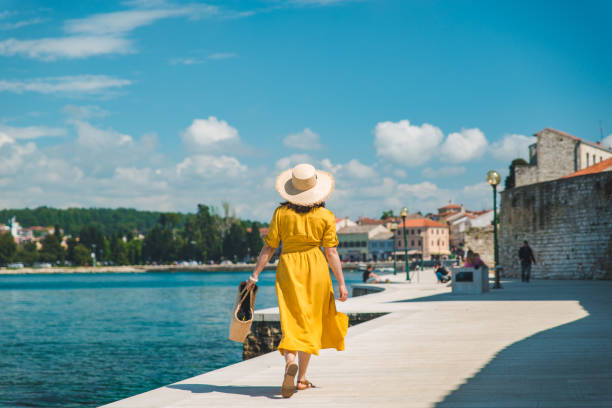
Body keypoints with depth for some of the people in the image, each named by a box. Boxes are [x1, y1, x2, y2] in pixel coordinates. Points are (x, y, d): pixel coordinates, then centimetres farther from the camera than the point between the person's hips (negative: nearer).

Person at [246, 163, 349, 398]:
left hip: (288, 267, 0)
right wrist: (341, 282, 0)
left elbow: (269, 247, -2)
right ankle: (302, 378, 15)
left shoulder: (281, 213, -1)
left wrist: (255, 274, 4)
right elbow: (331, 252, -4)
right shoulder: (325, 216, -2)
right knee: (310, 323, 11)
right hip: (316, 268, 0)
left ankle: (290, 363, -30)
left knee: (292, 321, -1)